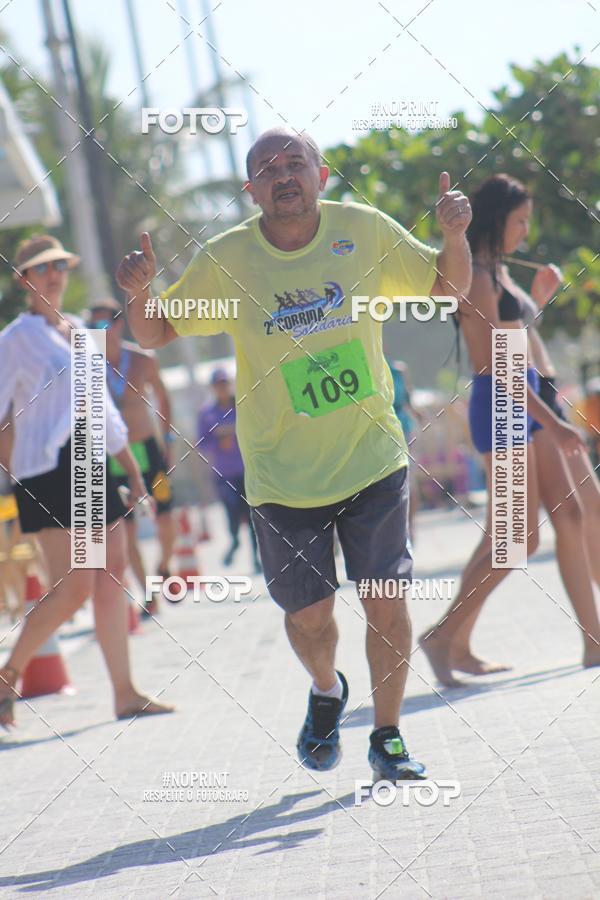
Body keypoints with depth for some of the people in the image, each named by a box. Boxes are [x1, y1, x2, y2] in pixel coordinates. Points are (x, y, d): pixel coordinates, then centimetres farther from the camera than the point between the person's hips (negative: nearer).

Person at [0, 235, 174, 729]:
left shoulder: (77, 333, 18)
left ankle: (126, 693, 5)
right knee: (75, 587, -13)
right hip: (46, 469, -7)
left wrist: (132, 467, 23)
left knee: (112, 575, 2)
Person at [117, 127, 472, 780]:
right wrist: (138, 292, -19)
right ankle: (326, 692, 40)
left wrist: (454, 235, -13)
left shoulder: (366, 231, -5)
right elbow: (155, 335, 3)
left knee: (385, 604, -3)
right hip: (283, 476, 0)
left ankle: (387, 737, 17)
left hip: (374, 460, 0)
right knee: (308, 615, 6)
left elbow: (449, 288, 7)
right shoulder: (224, 260, -8)